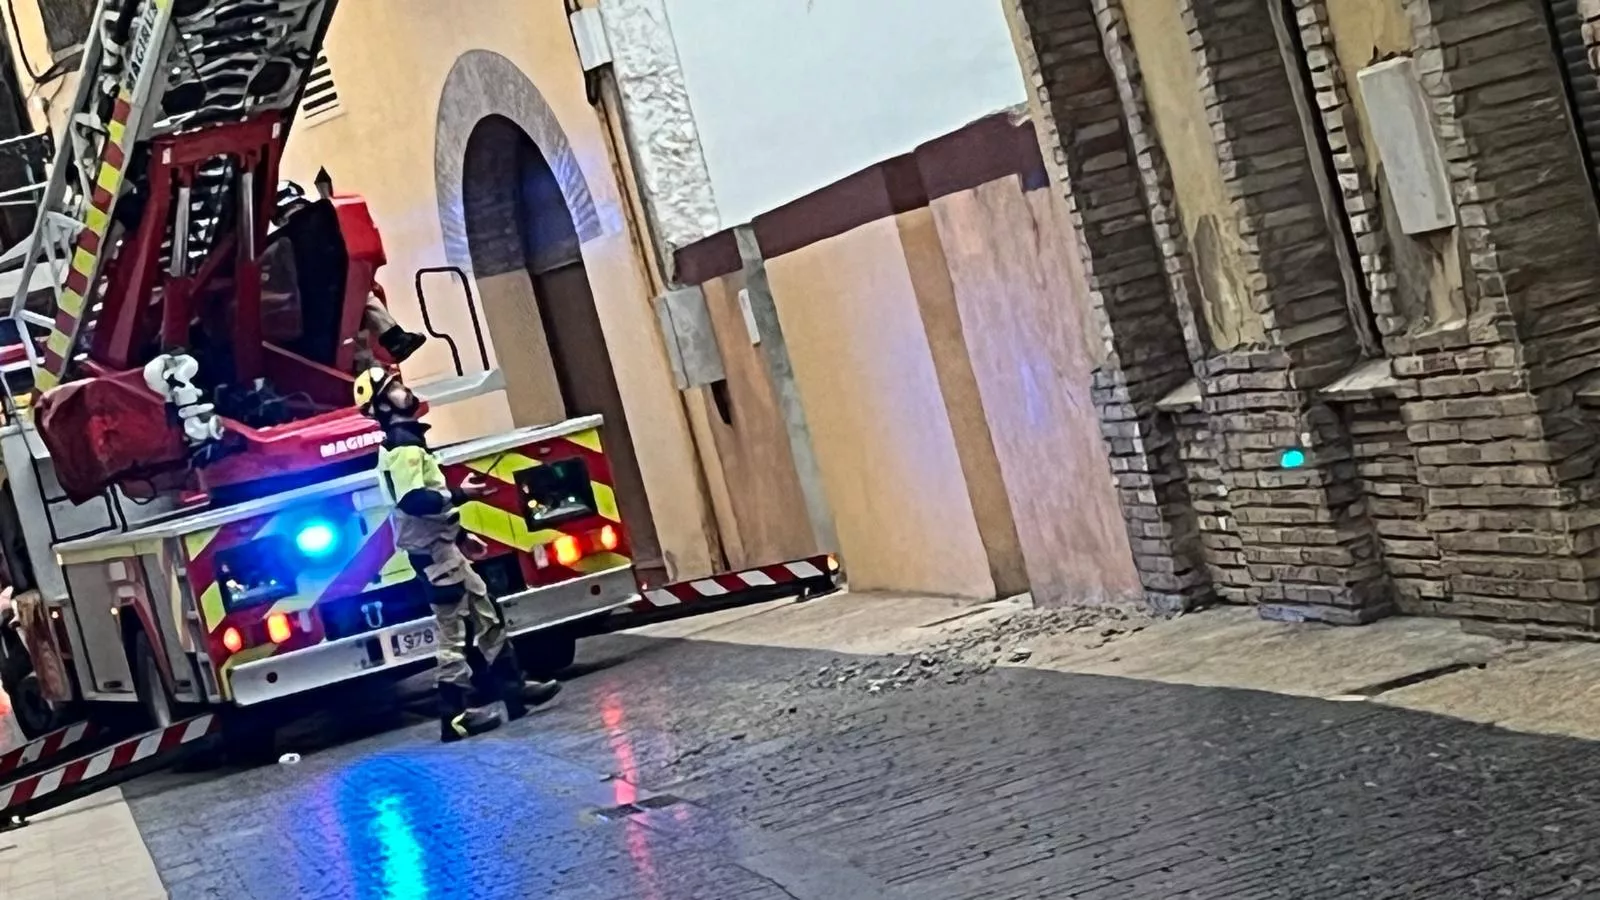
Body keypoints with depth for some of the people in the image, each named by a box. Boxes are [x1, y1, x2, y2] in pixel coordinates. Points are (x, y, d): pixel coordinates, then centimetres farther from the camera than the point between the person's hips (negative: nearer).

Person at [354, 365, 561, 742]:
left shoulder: (406, 440, 17)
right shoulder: (401, 444, -16)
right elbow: (412, 500, -28)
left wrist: (460, 534, 24)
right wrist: (460, 494, -24)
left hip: (441, 547, 10)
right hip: (433, 552, -10)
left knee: (486, 615, 14)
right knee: (454, 634, -8)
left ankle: (514, 689, 18)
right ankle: (454, 716, -4)